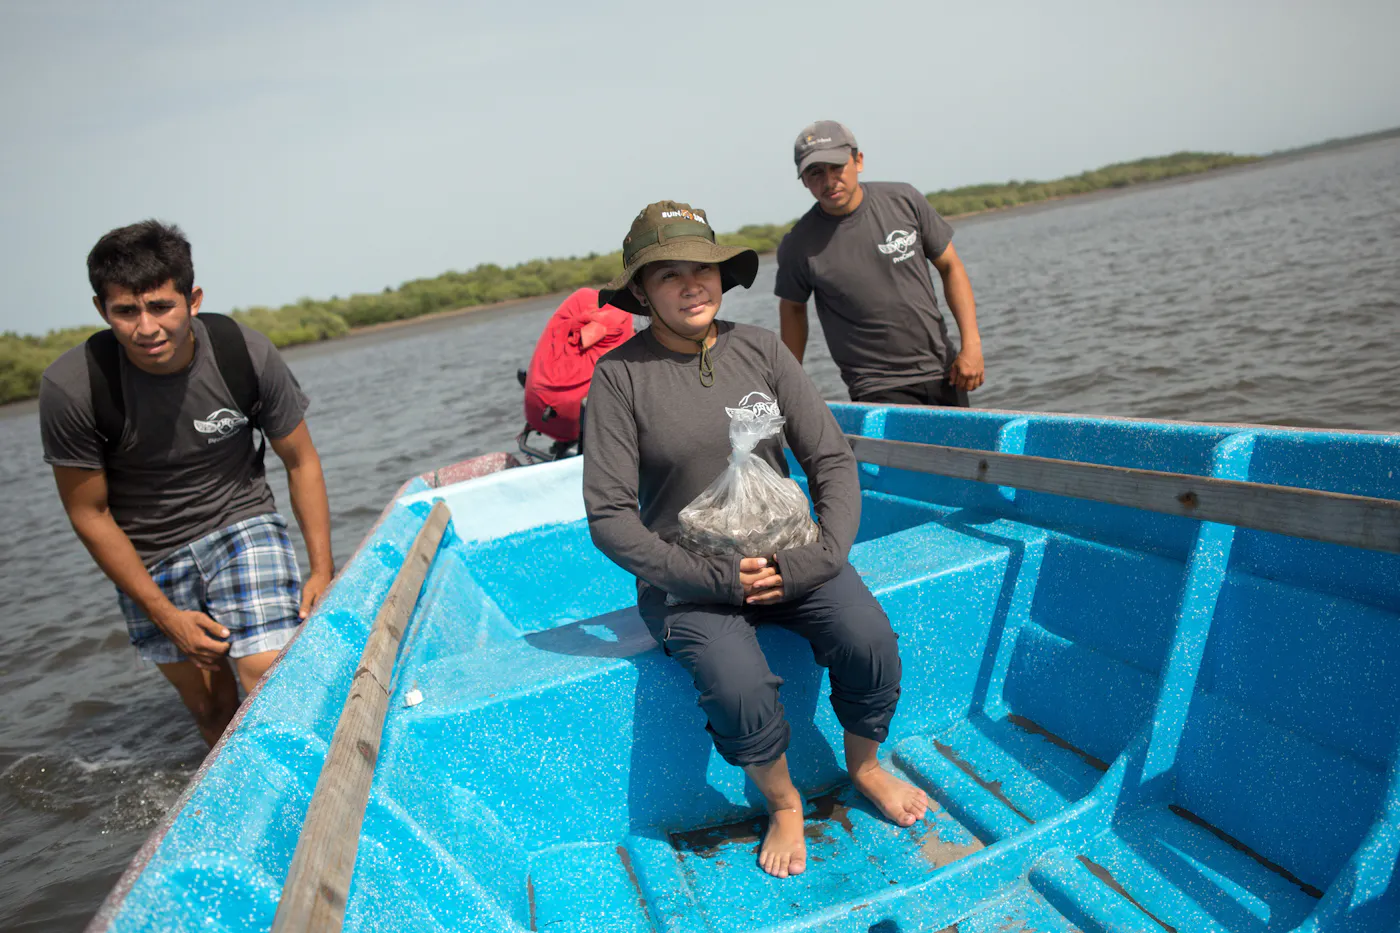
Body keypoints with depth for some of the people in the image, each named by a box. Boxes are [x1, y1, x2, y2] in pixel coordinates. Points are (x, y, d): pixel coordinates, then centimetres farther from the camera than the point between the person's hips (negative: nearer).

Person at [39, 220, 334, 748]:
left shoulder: (246, 354, -18)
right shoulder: (71, 388, -21)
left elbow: (301, 460, -5)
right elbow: (89, 515, -10)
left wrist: (322, 569, -9)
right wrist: (165, 614, -9)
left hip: (241, 525, 0)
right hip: (147, 557, 1)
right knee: (211, 708, 11)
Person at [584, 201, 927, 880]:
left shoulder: (759, 349, 2)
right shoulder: (620, 374, -8)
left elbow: (832, 459, 3)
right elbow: (610, 517, -11)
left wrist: (826, 554, -13)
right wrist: (713, 577, -17)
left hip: (787, 554, 3)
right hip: (688, 578, -3)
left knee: (872, 644, -20)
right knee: (739, 690, -28)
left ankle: (865, 767, 13)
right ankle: (783, 804, 6)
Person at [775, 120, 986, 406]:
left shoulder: (904, 201, -2)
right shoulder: (799, 245, -8)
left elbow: (950, 267, 5)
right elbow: (793, 307, 8)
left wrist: (971, 344, -4)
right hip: (879, 393, -3)